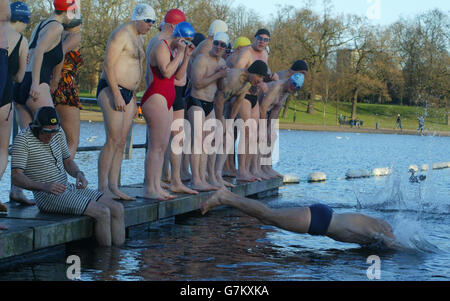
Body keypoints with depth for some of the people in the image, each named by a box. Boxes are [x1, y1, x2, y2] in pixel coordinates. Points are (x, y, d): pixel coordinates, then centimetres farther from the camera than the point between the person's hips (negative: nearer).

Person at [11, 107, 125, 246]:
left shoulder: (58, 133, 9)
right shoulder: (22, 140, -12)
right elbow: (16, 177, -19)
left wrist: (79, 174, -3)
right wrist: (44, 186, -35)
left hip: (70, 188, 8)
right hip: (48, 198, -8)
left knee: (117, 208, -9)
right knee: (102, 213, -23)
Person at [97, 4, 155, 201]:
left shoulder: (139, 39, 20)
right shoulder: (121, 34, -9)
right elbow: (108, 65, -17)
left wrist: (134, 98, 22)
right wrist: (116, 94, -22)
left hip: (127, 94, 9)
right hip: (111, 90, -9)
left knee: (122, 142, 5)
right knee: (113, 140, -14)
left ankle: (114, 187, 7)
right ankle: (102, 188, -13)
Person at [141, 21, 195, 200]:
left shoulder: (174, 50, 20)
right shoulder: (161, 48, -9)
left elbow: (179, 76, 18)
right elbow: (166, 72, -21)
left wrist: (186, 56, 9)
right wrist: (180, 53, -14)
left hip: (166, 101, 10)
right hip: (156, 97, -10)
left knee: (162, 147, 7)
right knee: (156, 146, -13)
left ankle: (156, 187, 9)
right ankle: (149, 189, -13)